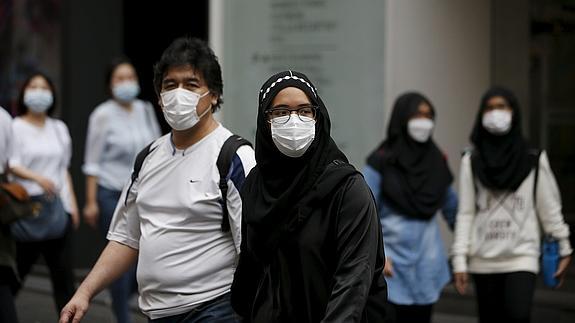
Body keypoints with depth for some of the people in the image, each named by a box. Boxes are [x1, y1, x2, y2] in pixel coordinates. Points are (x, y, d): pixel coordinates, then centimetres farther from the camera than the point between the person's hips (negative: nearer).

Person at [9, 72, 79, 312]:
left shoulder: (59, 129, 16)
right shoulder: (15, 127, 1)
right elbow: (11, 164, -10)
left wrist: (72, 203, 11)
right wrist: (38, 178, -27)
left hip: (55, 207, 4)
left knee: (64, 272, -3)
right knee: (17, 268, 4)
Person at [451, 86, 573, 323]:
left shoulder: (534, 161, 1)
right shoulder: (471, 162, 3)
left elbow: (549, 209, 5)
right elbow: (465, 214, 2)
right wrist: (459, 260, -3)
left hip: (522, 256, -2)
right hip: (484, 261, 2)